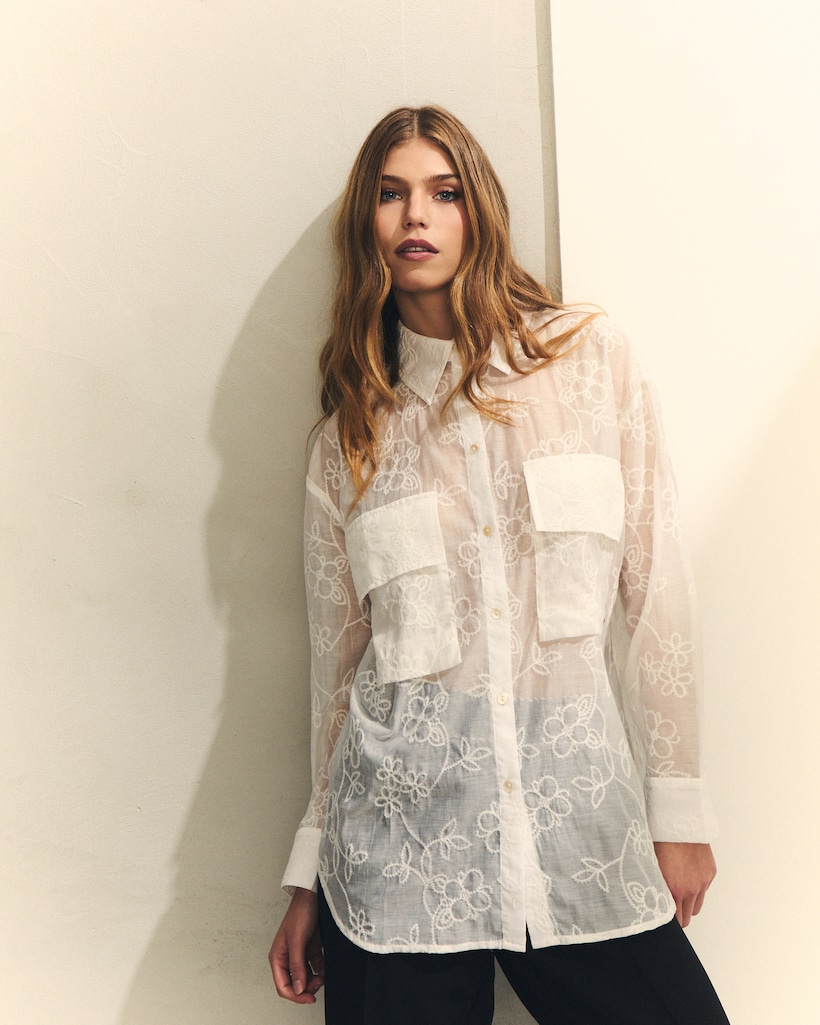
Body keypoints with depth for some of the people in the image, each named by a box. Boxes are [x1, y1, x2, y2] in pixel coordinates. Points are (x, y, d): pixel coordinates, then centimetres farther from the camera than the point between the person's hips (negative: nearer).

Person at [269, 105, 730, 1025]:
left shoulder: (591, 355, 3)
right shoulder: (349, 435, 6)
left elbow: (654, 588, 2)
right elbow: (337, 656, 9)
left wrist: (677, 808, 0)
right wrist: (310, 875, 13)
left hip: (579, 811, 0)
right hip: (403, 821, 1)